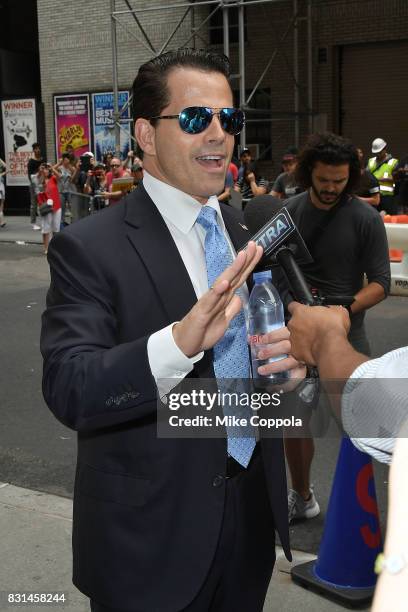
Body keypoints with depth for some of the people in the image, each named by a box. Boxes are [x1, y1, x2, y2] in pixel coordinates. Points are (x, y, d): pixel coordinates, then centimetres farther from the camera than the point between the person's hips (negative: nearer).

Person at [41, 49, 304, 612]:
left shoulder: (249, 235, 4)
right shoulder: (89, 248, -15)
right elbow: (68, 388, -24)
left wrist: (292, 356, -12)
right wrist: (180, 343, -40)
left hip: (253, 514, 6)